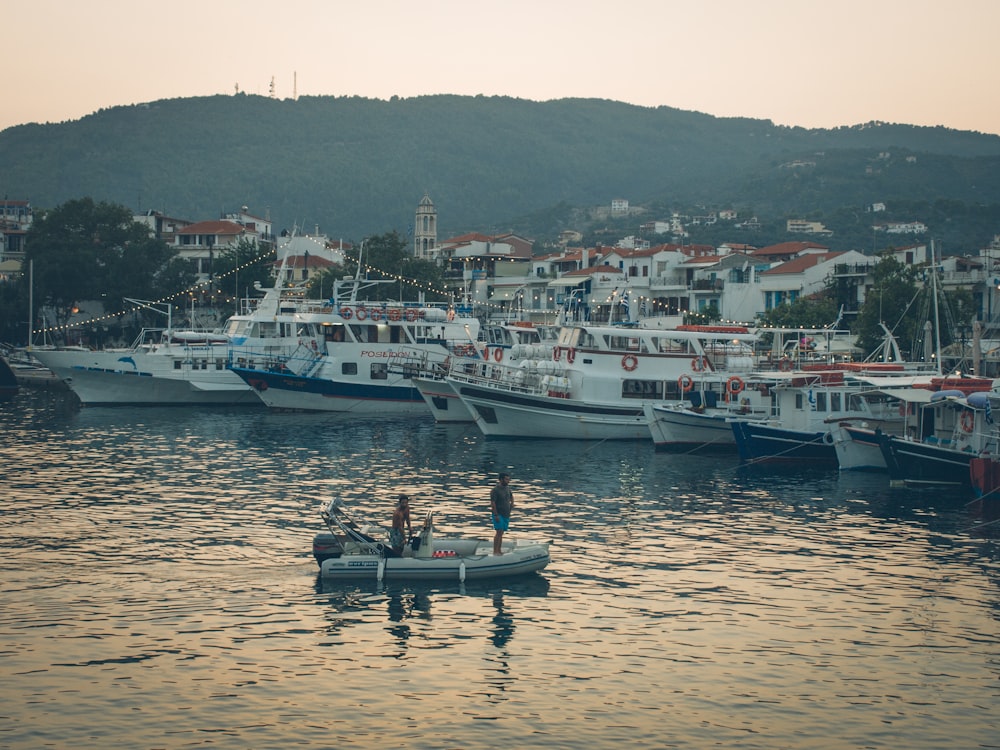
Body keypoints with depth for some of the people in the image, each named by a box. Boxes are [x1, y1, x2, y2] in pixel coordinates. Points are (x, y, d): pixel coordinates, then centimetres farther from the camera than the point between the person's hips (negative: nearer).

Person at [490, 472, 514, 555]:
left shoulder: (507, 488, 9)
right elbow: (492, 503, -17)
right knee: (499, 532, -13)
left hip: (506, 514, 7)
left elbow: (511, 497, 29)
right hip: (498, 514, -7)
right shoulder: (495, 490, -14)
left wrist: (512, 505, 16)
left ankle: (499, 551, 12)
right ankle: (495, 551, -12)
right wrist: (496, 515, -20)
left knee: (501, 533, 9)